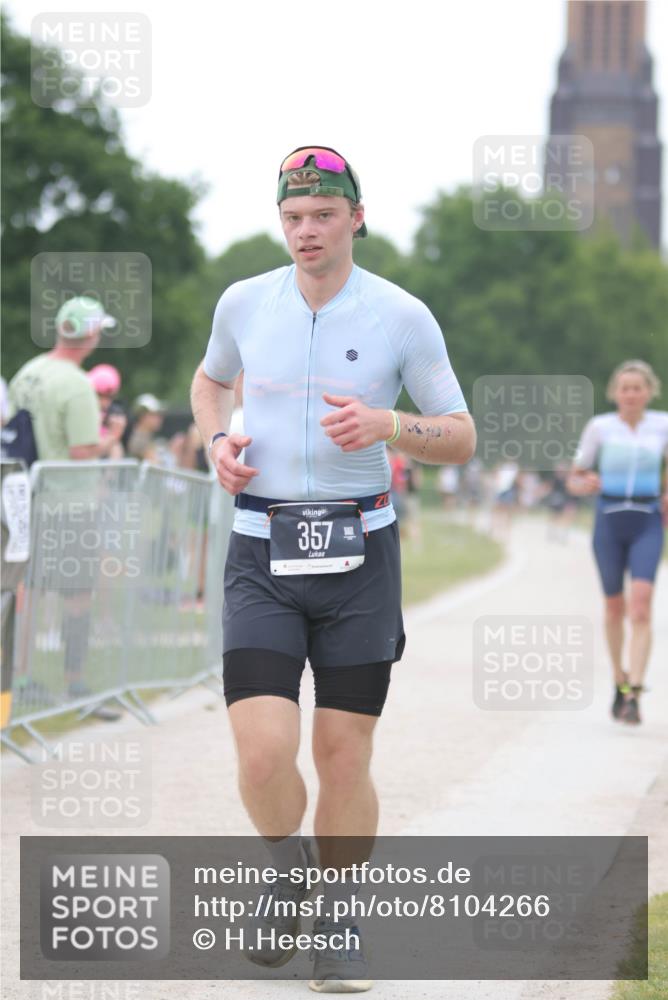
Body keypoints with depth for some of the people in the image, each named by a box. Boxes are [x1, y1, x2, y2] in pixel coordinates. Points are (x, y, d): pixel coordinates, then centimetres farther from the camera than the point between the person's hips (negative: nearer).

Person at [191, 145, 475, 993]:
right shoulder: (244, 302, 2)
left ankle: (338, 924, 22)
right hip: (261, 552, 1)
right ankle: (287, 874, 18)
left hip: (359, 552, -1)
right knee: (264, 751, -13)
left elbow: (462, 440, 2)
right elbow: (210, 380, 24)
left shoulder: (403, 317, -3)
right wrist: (217, 441, 2)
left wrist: (386, 425, -17)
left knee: (344, 757, 0)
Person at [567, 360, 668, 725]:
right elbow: (574, 479, 4)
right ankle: (619, 680, 34)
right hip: (609, 523, 1)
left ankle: (634, 695, -20)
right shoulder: (599, 427, -1)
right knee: (614, 607, 11)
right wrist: (585, 485, -19)